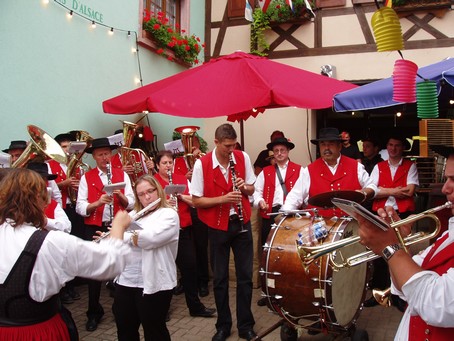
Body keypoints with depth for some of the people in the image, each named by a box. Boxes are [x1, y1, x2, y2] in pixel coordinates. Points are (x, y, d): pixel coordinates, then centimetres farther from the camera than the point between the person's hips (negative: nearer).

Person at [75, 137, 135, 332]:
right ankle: (94, 313, 22)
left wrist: (120, 195, -22)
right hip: (94, 229, 0)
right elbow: (80, 208, -7)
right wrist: (97, 203, -24)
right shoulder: (86, 177, 1)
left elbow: (131, 204, -3)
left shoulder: (122, 175, 4)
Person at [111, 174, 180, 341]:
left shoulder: (169, 215, -7)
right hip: (125, 282, 6)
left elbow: (151, 238, -23)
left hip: (153, 284, -6)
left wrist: (122, 234, -10)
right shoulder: (133, 214, 15)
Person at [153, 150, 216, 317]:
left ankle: (195, 306, 18)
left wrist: (181, 196, -14)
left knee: (190, 265, 4)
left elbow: (195, 201, 2)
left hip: (183, 229, 3)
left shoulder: (183, 179, 8)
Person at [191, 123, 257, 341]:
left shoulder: (243, 158, -4)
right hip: (217, 227, -2)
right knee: (220, 278, 9)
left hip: (241, 223, 2)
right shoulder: (201, 164, -13)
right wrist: (223, 198, -23)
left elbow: (251, 190, 7)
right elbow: (196, 200, -10)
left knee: (245, 276, 8)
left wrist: (244, 187, -16)